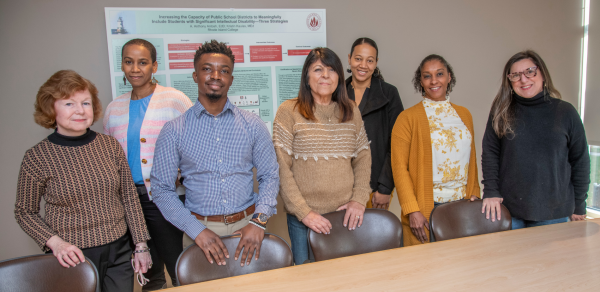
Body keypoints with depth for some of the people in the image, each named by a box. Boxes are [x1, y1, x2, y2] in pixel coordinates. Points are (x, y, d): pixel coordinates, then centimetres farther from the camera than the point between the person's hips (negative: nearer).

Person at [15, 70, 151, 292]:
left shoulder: (110, 146, -2)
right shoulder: (36, 157, -9)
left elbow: (129, 198, 3)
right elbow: (25, 211, 2)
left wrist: (141, 245, 3)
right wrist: (54, 242, -14)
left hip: (119, 252, 3)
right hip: (73, 258, -2)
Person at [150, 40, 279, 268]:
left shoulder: (253, 125, 1)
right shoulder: (174, 131, -2)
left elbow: (270, 176, 3)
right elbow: (162, 189, -2)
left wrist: (259, 220, -11)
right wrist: (197, 230, -12)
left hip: (247, 226, 1)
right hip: (200, 230, -1)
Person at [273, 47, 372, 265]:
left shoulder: (351, 110, 8)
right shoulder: (289, 111, -6)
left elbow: (363, 157, 9)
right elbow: (281, 168, -9)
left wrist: (359, 199, -3)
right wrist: (303, 212, -13)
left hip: (346, 214, 4)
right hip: (304, 218, -3)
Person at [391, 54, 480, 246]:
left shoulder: (464, 114, 14)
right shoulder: (408, 118, -3)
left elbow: (471, 159, 19)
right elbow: (399, 167, -8)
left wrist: (474, 194, 8)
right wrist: (412, 210, -14)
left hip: (462, 207, 5)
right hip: (425, 210, -4)